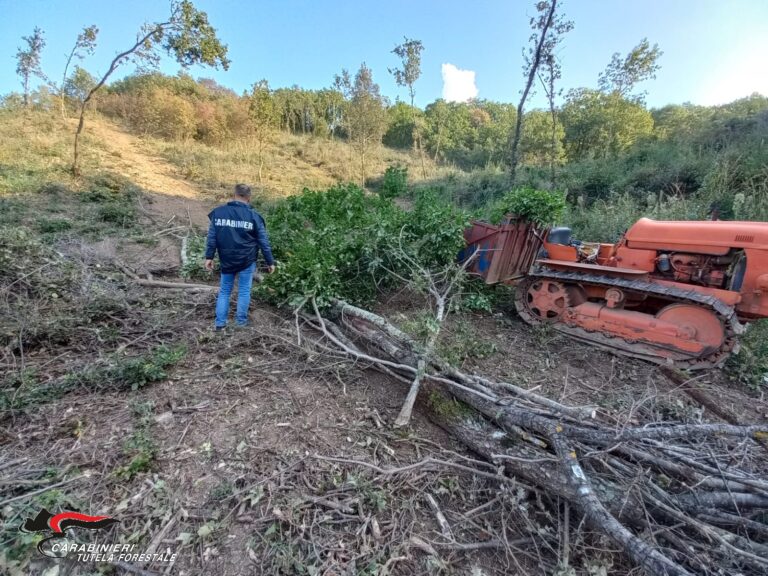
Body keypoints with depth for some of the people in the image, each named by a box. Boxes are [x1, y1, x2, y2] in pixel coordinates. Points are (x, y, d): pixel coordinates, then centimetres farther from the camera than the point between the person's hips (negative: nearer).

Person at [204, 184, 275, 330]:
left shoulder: (218, 212, 1)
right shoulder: (253, 215, -6)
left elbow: (212, 236, 2)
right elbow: (263, 241, -4)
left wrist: (209, 257, 9)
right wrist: (270, 261, 2)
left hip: (227, 260, 3)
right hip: (247, 260, -2)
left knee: (224, 291, 14)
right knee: (244, 291, 8)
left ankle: (220, 322, 15)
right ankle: (241, 321, 15)